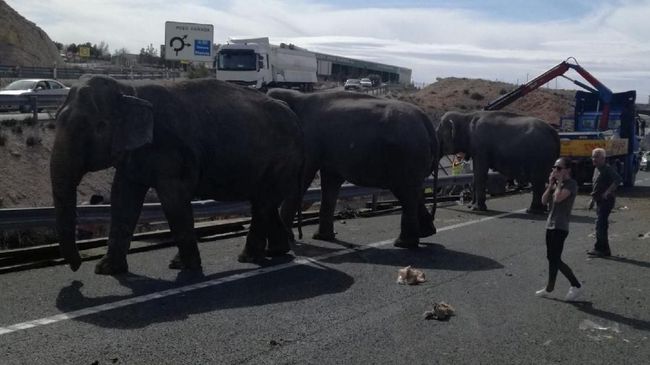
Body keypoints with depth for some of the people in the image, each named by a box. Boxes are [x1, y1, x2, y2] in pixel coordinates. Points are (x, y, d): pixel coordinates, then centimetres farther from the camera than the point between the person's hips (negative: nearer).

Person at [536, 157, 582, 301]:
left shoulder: (571, 184, -11)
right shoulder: (556, 183, 13)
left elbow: (558, 198, -27)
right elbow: (544, 201, 6)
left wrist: (559, 182, -15)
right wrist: (551, 184, -2)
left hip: (560, 227, -8)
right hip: (551, 225, 8)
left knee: (554, 259, -4)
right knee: (553, 258, 11)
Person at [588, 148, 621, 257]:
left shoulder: (607, 169, -14)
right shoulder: (597, 169, 15)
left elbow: (618, 179, -26)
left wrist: (607, 192, -26)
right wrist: (593, 197, 22)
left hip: (606, 201, -10)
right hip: (599, 201, 10)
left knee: (600, 225, -10)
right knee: (602, 225, 13)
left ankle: (600, 248, -6)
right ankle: (605, 249, 20)